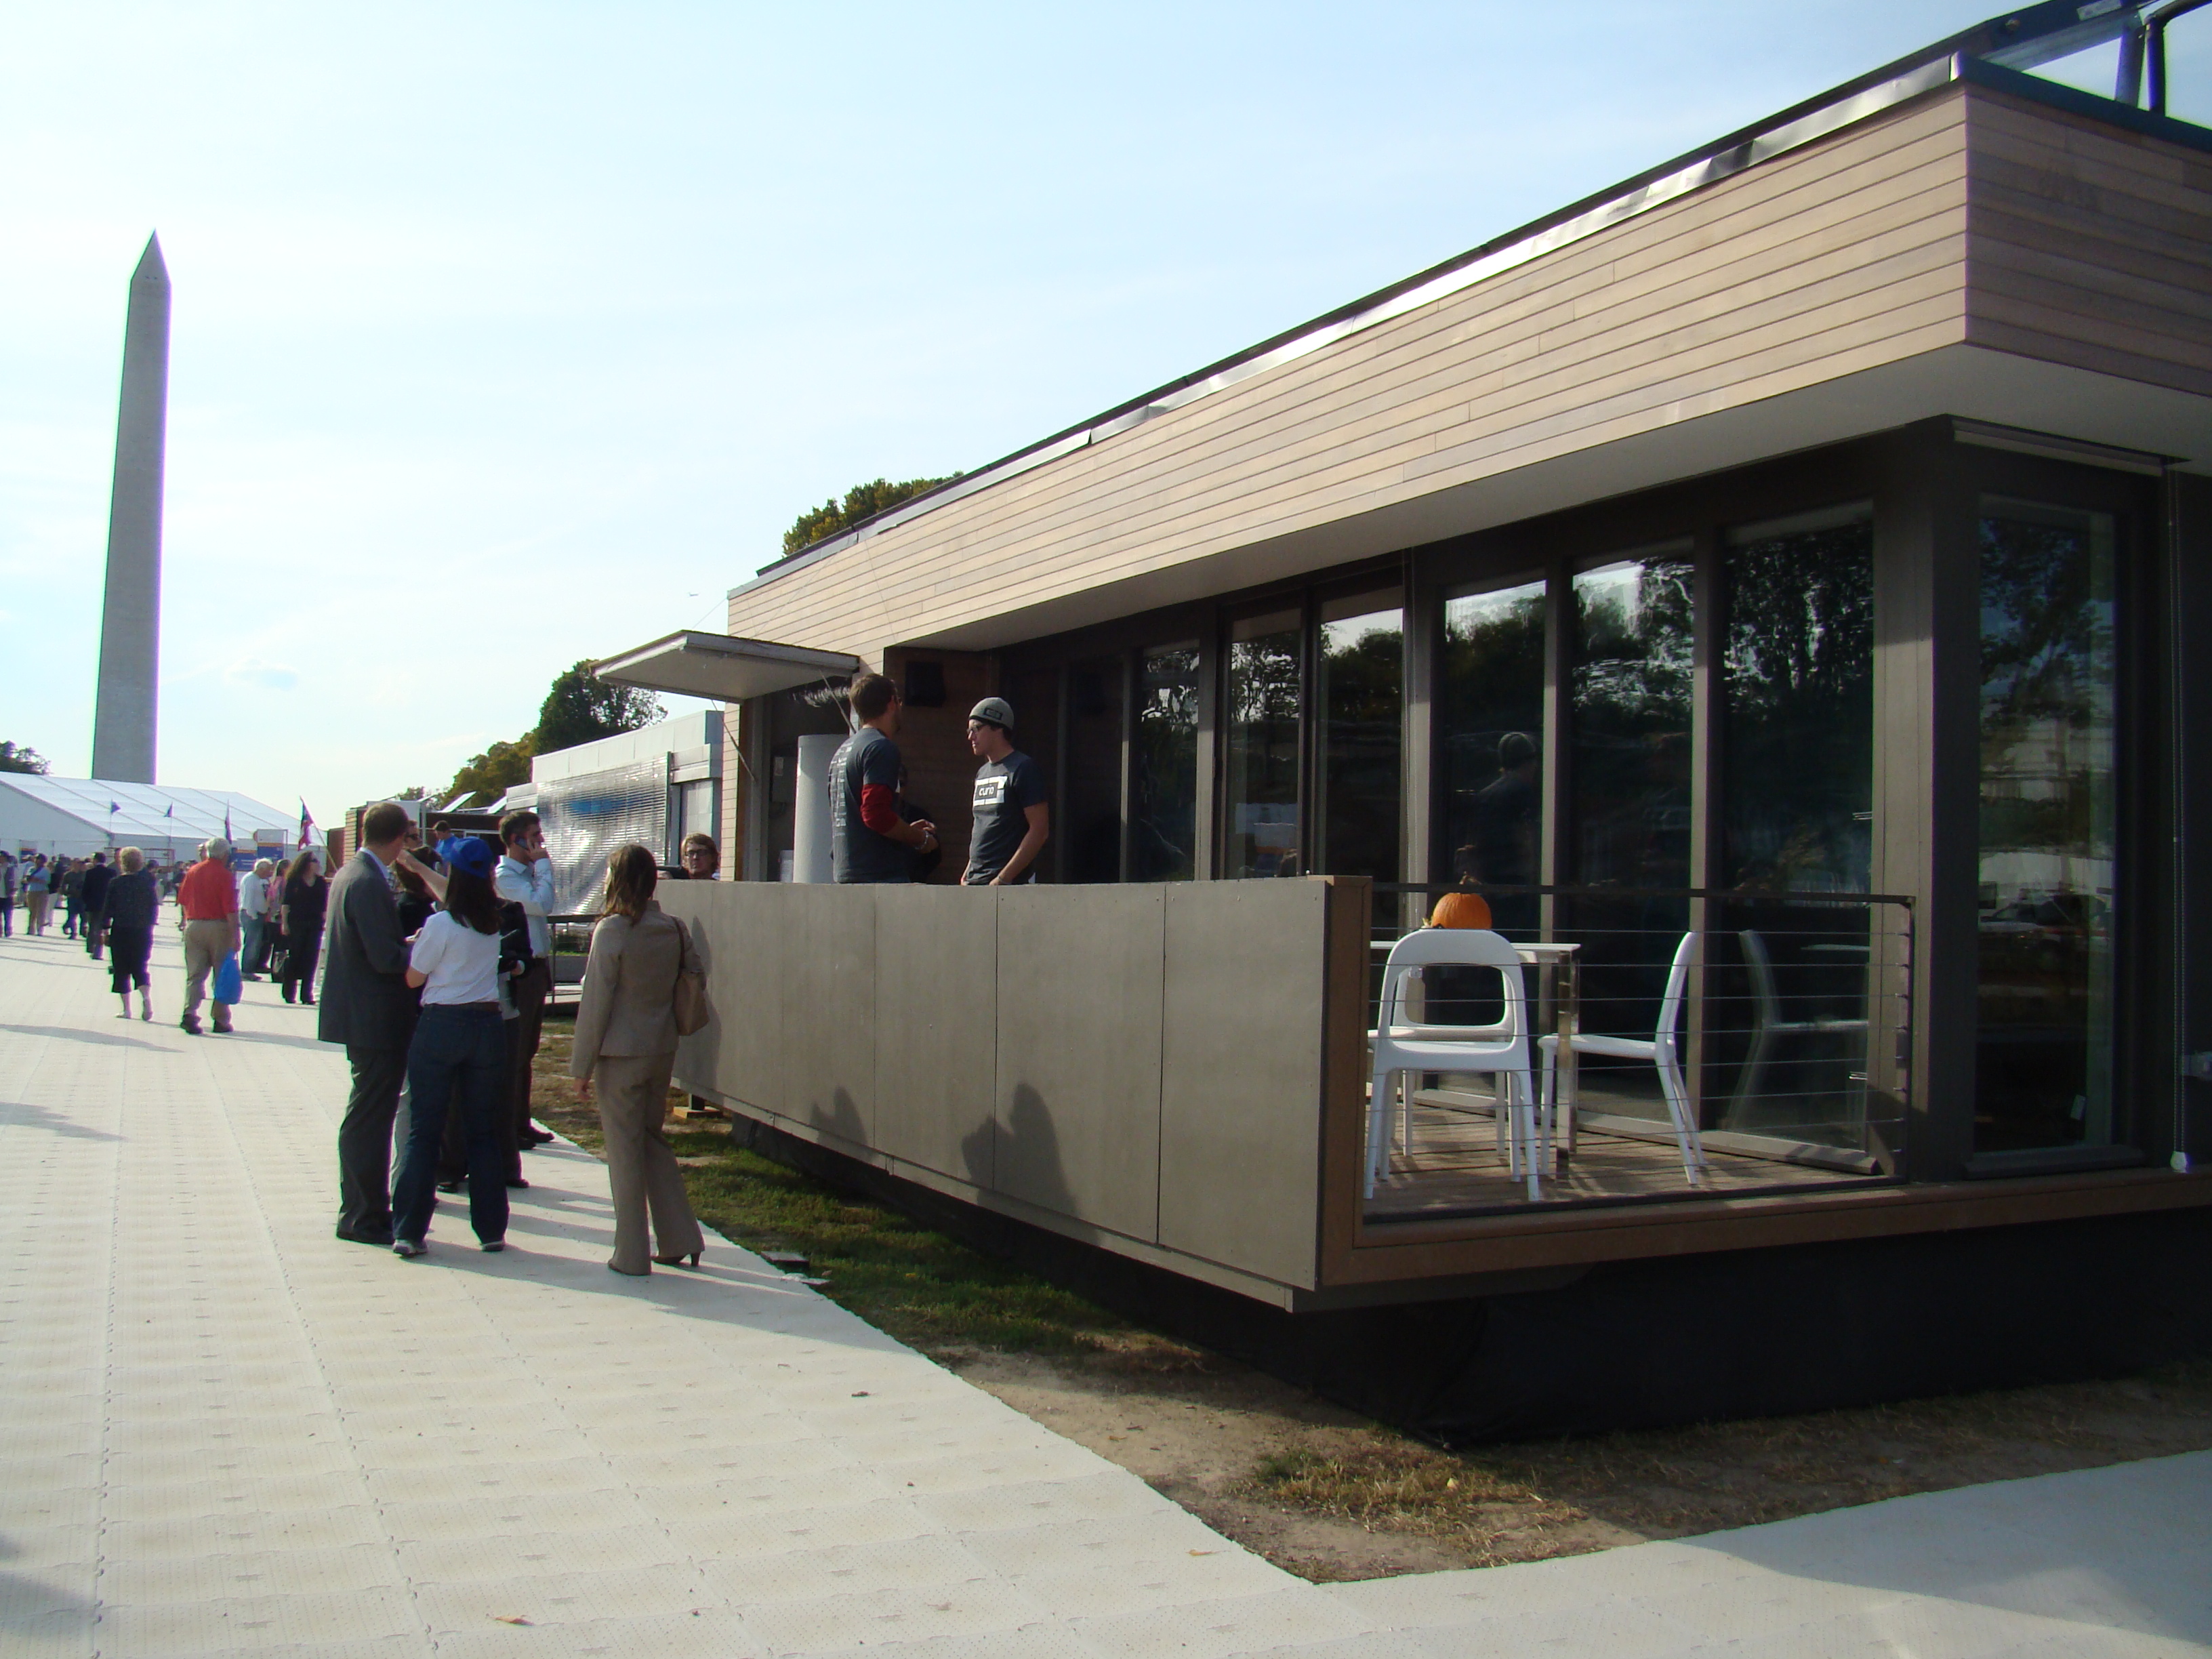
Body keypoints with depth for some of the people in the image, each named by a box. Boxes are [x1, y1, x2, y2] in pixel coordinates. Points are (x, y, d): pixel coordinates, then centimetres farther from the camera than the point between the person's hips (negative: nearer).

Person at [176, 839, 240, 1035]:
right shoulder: (224, 875, -10)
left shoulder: (193, 871, 5)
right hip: (218, 927, -4)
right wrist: (235, 935, -13)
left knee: (194, 974, 7)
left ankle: (190, 1013, -10)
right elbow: (231, 909, -15)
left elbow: (182, 901, 11)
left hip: (193, 925, 4)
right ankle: (221, 1020, 9)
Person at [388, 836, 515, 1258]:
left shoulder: (440, 925, -14)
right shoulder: (494, 920, 3)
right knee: (484, 1130, 11)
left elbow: (413, 978, -2)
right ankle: (491, 1229, 12)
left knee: (423, 1129, 3)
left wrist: (414, 947, 14)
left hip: (441, 1026, -4)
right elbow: (450, 891, 22)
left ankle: (409, 1231, 4)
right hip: (487, 1025, 4)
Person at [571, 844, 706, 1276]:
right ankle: (680, 1240, 18)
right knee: (655, 1140, 19)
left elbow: (595, 1004, -12)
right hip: (663, 1051, 5)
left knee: (625, 1151, 4)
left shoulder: (612, 930, -14)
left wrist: (581, 1067, -7)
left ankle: (632, 1255, 12)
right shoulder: (675, 929, 1)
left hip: (620, 1056, -5)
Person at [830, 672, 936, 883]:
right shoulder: (881, 748, -10)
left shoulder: (842, 750, 18)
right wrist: (921, 839, -7)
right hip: (880, 874, -9)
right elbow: (876, 814, -20)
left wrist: (908, 830, 22)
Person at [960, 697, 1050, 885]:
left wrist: (1004, 878, -17)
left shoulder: (1024, 769, -6)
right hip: (975, 884, 8)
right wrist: (968, 875, 13)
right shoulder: (982, 773, 20)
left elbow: (1040, 829, -13)